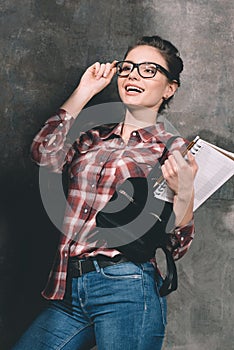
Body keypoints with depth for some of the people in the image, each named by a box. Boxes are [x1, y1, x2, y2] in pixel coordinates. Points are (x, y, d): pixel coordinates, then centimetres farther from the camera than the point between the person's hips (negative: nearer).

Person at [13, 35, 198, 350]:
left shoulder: (173, 151, 2)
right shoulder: (94, 139, 14)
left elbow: (175, 246, -1)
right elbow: (45, 153, -7)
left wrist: (183, 193, -20)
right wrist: (84, 91, 3)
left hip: (126, 289, -4)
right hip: (69, 290, 5)